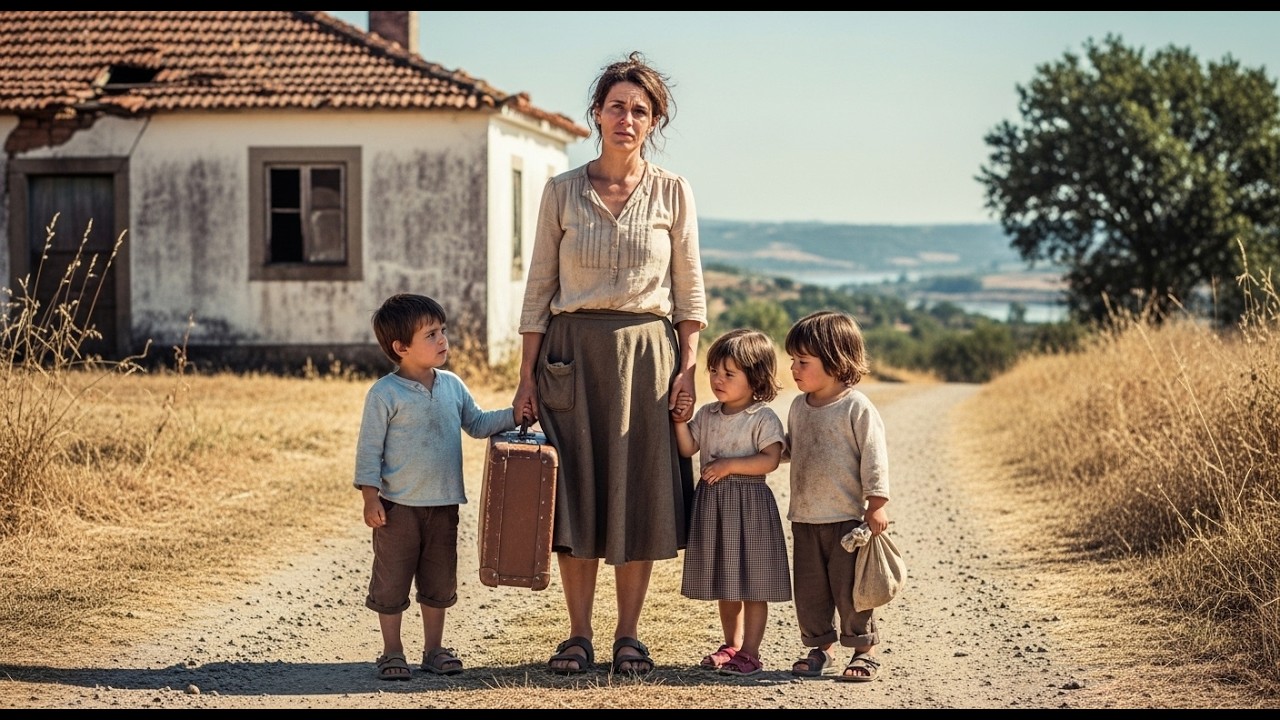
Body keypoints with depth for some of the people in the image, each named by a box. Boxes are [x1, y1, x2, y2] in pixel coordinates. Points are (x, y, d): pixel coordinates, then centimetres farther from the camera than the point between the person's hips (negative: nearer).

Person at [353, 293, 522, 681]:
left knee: (439, 582, 13)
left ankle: (434, 649, 25)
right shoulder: (384, 394, -11)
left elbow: (476, 423, 17)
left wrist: (513, 416, 3)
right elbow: (369, 448, -9)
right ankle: (392, 653, 15)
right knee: (392, 581, 4)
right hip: (399, 506, -5)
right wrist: (370, 496, -12)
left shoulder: (452, 385, 5)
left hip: (443, 504, 5)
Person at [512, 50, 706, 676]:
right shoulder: (562, 191, 4)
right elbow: (539, 287, 5)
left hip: (646, 353, 0)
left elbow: (689, 289, 5)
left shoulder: (672, 192, 3)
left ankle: (628, 635, 12)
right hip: (572, 353, 1)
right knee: (573, 494, 1)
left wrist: (689, 365, -4)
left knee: (638, 495, 2)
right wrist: (527, 374, 1)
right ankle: (578, 636, 10)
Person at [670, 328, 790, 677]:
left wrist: (729, 465, -21)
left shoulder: (763, 418, -9)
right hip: (712, 504, 6)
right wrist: (681, 421, -7)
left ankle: (749, 652, 3)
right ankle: (732, 645, 25)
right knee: (724, 582, 14)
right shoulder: (707, 414, 9)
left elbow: (770, 460, -17)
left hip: (748, 503, -6)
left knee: (753, 583, -1)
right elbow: (687, 449, 7)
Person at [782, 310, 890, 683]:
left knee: (849, 587, -1)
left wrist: (877, 504, -15)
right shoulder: (799, 406, 9)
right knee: (809, 588, 9)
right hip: (805, 518, 6)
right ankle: (820, 649, 22)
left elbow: (874, 457, -12)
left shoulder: (857, 408, -12)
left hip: (846, 516, -6)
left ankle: (864, 651, 12)